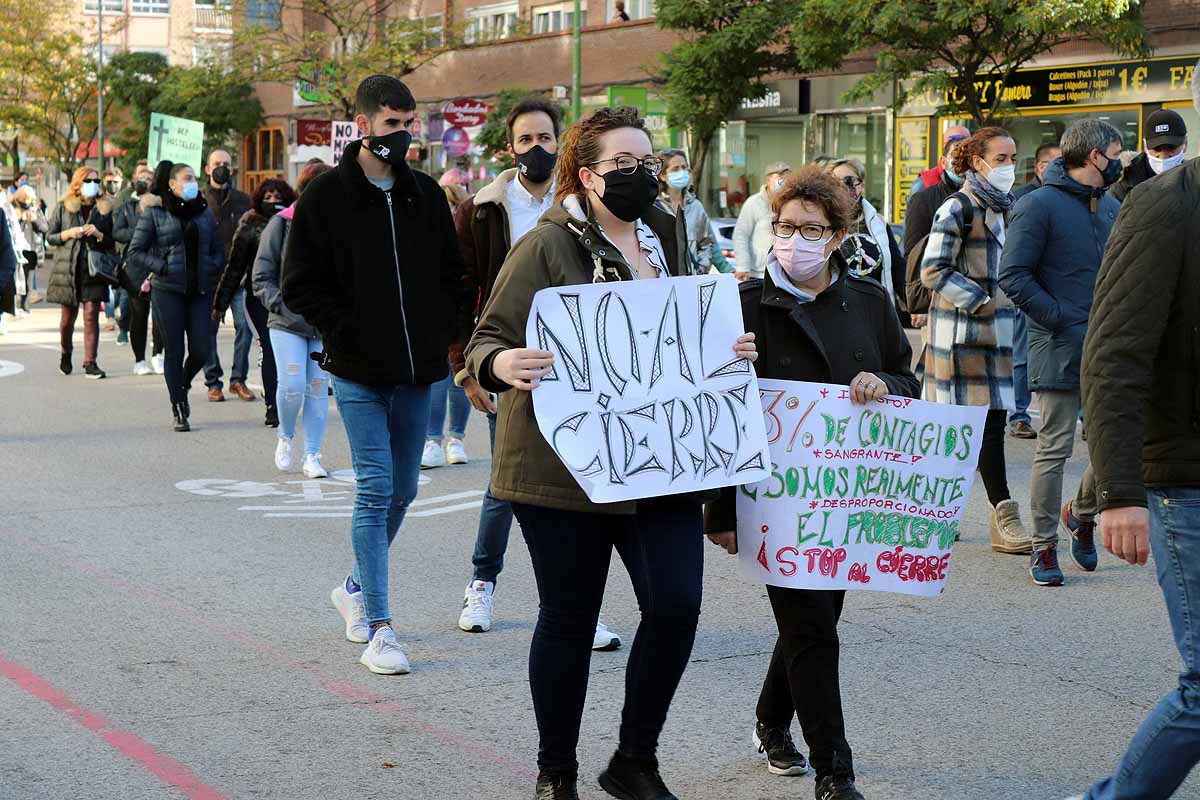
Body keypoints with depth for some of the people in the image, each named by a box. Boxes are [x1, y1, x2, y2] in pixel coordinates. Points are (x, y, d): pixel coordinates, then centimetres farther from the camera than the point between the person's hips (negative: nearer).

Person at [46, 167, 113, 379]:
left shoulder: (104, 208, 7)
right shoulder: (63, 207, 5)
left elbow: (112, 241, 9)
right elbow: (49, 236, 6)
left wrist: (98, 234, -10)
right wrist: (69, 234, -10)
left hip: (93, 269, 0)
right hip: (68, 269, 0)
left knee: (91, 315, -9)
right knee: (68, 316, 8)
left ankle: (90, 363, -7)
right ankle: (66, 354, 33)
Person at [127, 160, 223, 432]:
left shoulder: (204, 212, 12)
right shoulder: (154, 212, 0)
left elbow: (218, 250, 18)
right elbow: (135, 251, -1)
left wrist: (212, 268, -2)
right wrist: (162, 268, -12)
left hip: (200, 290, 3)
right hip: (168, 290, -3)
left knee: (201, 351, -3)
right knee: (175, 351, 0)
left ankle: (182, 387, 28)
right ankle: (179, 410, 10)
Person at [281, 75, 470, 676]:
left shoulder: (426, 194, 9)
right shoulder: (325, 196, -4)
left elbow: (452, 274, 18)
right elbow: (300, 286, -4)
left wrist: (450, 332, 3)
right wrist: (348, 332, -12)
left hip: (417, 368, 5)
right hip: (358, 370, -5)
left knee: (401, 489, 13)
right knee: (376, 489, -9)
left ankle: (356, 588, 35)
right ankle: (378, 627, -4)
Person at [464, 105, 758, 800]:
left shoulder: (668, 241, 10)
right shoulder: (548, 247, -7)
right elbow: (487, 343, -8)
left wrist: (733, 351, -2)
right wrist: (505, 366, -30)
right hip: (564, 466, -4)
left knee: (677, 605, -5)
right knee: (568, 620, 5)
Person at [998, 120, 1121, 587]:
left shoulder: (1112, 207, 15)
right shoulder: (1039, 206, -8)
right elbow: (1013, 276, -13)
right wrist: (1063, 320, -17)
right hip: (1060, 351, -6)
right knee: (1055, 449, -1)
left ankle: (1082, 512, 30)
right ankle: (1044, 545, 10)